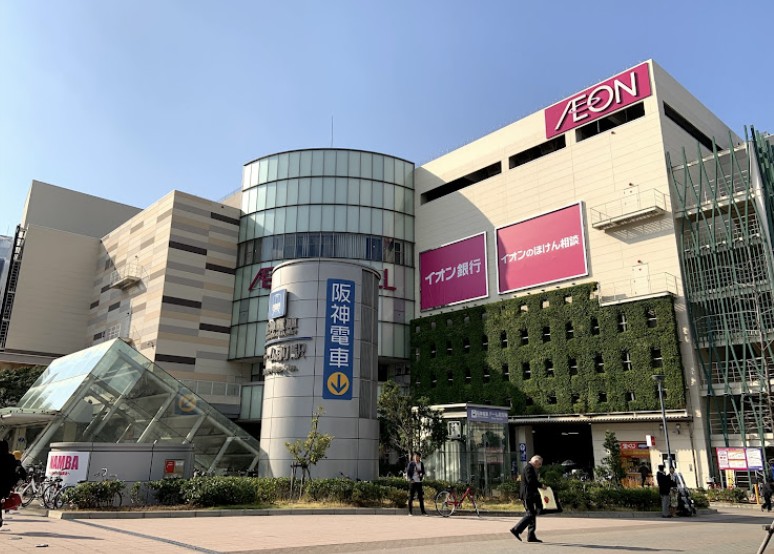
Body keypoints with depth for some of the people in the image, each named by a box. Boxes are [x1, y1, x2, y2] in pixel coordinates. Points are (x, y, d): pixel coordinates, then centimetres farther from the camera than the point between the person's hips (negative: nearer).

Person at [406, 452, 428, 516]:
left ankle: (423, 511, 10)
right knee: (411, 497, 0)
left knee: (421, 497, 4)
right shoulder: (411, 463, -3)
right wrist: (410, 479, -11)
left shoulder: (421, 464, 7)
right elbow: (407, 472, -2)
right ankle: (410, 512, 6)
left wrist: (422, 477, -2)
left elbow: (423, 472, 16)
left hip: (419, 482, 3)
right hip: (412, 482, -3)